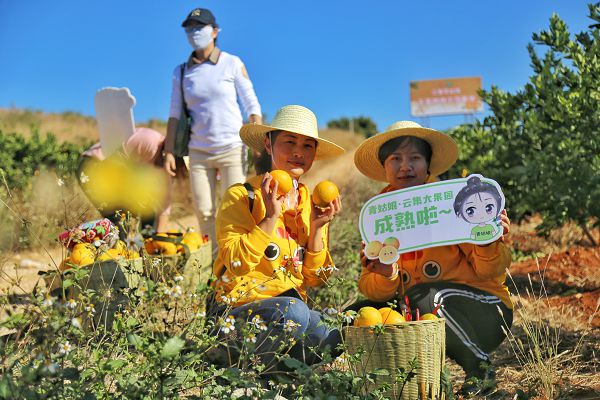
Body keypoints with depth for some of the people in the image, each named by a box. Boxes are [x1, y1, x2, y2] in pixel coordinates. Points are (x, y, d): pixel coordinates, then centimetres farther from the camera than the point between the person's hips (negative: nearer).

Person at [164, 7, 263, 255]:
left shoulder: (233, 64, 0)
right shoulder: (181, 72, 8)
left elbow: (252, 106, -1)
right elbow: (175, 114, 9)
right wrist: (169, 152, 3)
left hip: (232, 149, -3)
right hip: (198, 151, 3)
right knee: (203, 211, 0)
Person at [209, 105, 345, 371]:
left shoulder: (312, 206, 11)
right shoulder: (241, 196, -4)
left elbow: (314, 279, 9)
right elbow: (236, 264, -14)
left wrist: (317, 228, -4)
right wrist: (270, 217, -20)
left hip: (293, 304, 5)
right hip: (238, 307, -4)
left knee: (337, 340, -23)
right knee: (292, 311, -35)